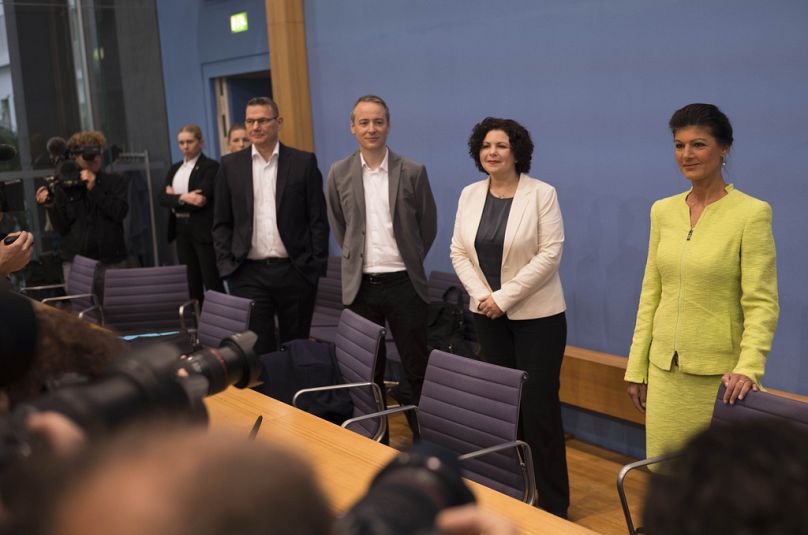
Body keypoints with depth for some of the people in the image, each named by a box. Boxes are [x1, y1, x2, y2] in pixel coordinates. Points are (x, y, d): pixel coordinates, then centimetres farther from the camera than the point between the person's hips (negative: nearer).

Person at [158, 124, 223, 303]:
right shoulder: (174, 168, 15)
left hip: (203, 230, -6)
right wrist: (183, 198, -14)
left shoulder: (210, 166, -5)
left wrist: (175, 198, -6)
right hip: (182, 230, 6)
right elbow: (163, 198, 3)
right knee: (191, 283, 10)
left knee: (212, 282, -4)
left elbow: (202, 198, -16)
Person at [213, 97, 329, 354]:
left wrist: (317, 266, -3)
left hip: (296, 272, -1)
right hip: (248, 274, 1)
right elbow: (221, 223, 9)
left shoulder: (304, 162, 2)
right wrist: (226, 266, 0)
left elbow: (318, 220, 2)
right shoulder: (231, 165, 7)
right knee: (257, 348, 0)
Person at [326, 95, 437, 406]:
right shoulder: (339, 174, 2)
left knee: (416, 368, 5)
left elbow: (428, 223, 7)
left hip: (404, 283, -1)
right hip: (360, 284, 2)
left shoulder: (413, 172, -4)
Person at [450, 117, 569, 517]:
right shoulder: (470, 195, 6)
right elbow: (459, 252, 6)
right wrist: (481, 295, -8)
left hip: (536, 314, -4)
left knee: (539, 406, -3)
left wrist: (504, 297, -17)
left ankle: (553, 501, 7)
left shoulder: (542, 194, -8)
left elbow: (550, 254, -14)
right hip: (487, 314, 5)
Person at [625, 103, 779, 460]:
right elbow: (651, 294, 10)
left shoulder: (751, 213, -10)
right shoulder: (662, 211, 6)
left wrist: (748, 368, -25)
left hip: (717, 373, -4)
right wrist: (636, 367, 8)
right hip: (664, 369, 5)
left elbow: (761, 303, -12)